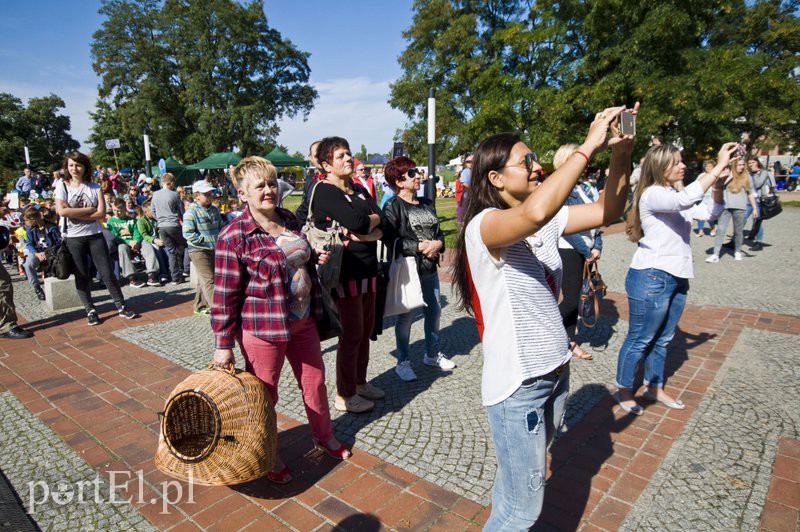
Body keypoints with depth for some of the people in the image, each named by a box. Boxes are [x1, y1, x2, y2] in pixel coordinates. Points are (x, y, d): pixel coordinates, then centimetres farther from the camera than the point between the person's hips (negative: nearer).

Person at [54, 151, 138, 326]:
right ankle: (90, 311, 19)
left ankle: (122, 307, 11)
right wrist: (90, 209, -12)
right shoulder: (62, 186, -1)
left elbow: (101, 214, -8)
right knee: (82, 276, 7)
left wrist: (75, 214, -13)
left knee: (107, 273, 2)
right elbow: (62, 211, -15)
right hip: (73, 238, 0)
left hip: (95, 235, 0)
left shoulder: (95, 187, 2)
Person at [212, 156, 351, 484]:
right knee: (265, 395, 11)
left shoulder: (290, 221, 5)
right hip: (262, 328, -6)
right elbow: (225, 294, -14)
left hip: (302, 320, 7)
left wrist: (315, 257, 5)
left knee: (315, 382, 19)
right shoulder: (234, 236, -16)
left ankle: (324, 437, 43)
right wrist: (223, 345, -12)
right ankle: (270, 457, 36)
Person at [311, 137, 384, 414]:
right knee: (351, 333, 0)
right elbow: (356, 222, -24)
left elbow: (381, 229, 3)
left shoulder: (360, 190, 13)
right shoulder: (324, 190, -10)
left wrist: (360, 233, -15)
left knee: (365, 330, 15)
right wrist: (373, 219, -4)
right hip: (345, 272, -7)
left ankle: (360, 383, 32)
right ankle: (345, 395, 16)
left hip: (367, 269, 8)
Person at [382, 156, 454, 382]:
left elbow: (438, 230, 16)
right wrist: (420, 247, -20)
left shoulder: (427, 204, 12)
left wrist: (438, 243, -7)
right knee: (407, 315, 3)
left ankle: (432, 354, 36)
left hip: (430, 268, 7)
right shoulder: (392, 207, -10)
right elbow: (390, 240, -20)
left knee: (434, 310, 16)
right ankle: (402, 362, 20)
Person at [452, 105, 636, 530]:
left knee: (523, 480, 23)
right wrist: (588, 146, -30)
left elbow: (607, 211, 4)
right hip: (517, 384, -7)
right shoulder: (484, 225, -20)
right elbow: (533, 213, -40)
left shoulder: (548, 221, 4)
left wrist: (620, 153, -11)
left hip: (556, 370, 7)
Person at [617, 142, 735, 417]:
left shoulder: (675, 196, 13)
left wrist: (719, 186, -5)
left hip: (677, 278, 9)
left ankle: (655, 388, 34)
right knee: (639, 340, 3)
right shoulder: (652, 194, -15)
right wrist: (718, 166, -26)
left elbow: (709, 213, 11)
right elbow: (686, 200, -33)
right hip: (651, 278, -9)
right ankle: (623, 391, 19)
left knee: (662, 339, 19)